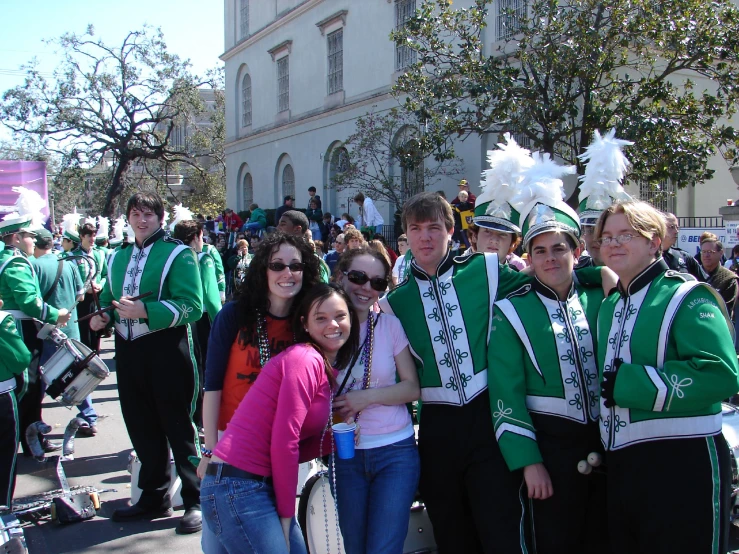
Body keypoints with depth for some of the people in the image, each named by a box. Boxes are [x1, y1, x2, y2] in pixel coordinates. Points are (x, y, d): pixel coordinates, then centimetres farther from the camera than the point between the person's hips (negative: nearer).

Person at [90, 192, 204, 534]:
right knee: (141, 427, 14)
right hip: (128, 350, 6)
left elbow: (192, 307, -17)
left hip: (166, 349, -6)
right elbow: (108, 296, 23)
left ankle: (196, 502, 13)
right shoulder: (118, 257, 13)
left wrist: (146, 311, -26)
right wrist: (103, 315, 1)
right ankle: (154, 497, 29)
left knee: (178, 427, 1)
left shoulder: (178, 254, -7)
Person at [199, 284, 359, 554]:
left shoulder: (329, 370, 14)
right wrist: (285, 515, -10)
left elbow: (300, 443, 11)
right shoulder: (304, 359, -14)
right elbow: (283, 442, -18)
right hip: (238, 487, -9)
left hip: (264, 484, 9)